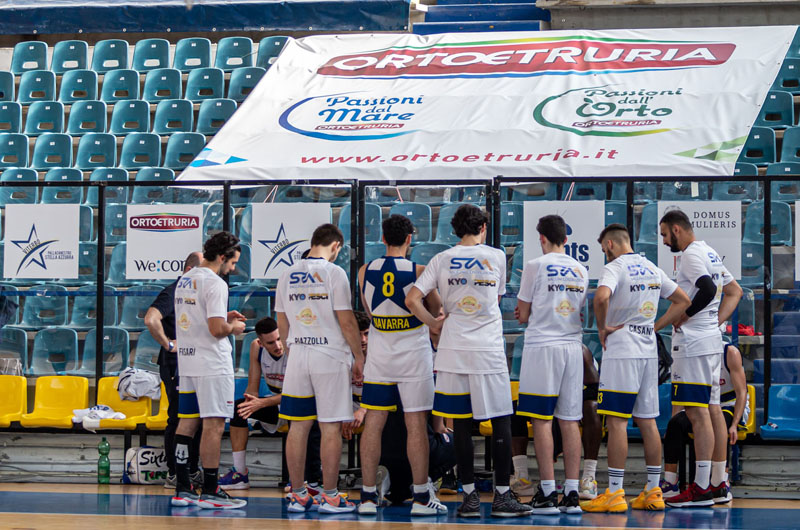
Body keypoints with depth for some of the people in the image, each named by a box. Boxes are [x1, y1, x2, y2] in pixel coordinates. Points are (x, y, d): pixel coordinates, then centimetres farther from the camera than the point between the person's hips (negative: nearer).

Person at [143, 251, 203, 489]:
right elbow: (150, 319, -28)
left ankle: (192, 472, 20)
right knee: (177, 419, -5)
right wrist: (168, 344, -20)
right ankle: (173, 474, 1)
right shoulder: (172, 293, -12)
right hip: (175, 366, -9)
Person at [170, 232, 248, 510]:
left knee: (187, 423, 10)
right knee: (214, 425, -5)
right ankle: (210, 492, -4)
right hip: (212, 364, -9)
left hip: (186, 361, 9)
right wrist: (234, 327, -1)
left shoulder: (184, 280, 13)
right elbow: (217, 329, -21)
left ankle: (182, 490, 11)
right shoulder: (215, 283, -15)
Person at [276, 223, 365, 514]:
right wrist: (359, 356, 0)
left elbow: (282, 322, 13)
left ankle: (298, 495, 11)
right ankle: (329, 496, 1)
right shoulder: (333, 272, -8)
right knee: (331, 427, 0)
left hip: (297, 356, 5)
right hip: (330, 358, -5)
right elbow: (346, 321, -10)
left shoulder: (288, 275, 8)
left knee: (298, 426, 8)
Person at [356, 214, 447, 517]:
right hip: (413, 356, -3)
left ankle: (368, 497, 5)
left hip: (379, 355, 3)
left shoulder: (365, 271, 0)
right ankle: (421, 498, 5)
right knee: (416, 425, 2)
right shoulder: (419, 272, -10)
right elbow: (437, 311, 3)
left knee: (374, 423, 5)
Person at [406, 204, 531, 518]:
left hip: (453, 351, 2)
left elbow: (412, 299, -1)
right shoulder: (496, 257, 2)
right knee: (501, 422, 4)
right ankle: (502, 496, 3)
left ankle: (470, 496, 7)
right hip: (489, 351, -2)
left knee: (461, 424, 6)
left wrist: (434, 324, 13)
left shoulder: (442, 260, 4)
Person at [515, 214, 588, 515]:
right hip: (573, 346, 5)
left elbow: (522, 315, 1)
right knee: (570, 421, 6)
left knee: (541, 420, -3)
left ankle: (548, 493, -6)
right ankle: (572, 495, 4)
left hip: (542, 346, -5)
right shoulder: (581, 270, 11)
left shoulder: (536, 266, -4)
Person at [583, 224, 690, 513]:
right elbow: (683, 301, 22)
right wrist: (655, 326, 16)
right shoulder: (652, 269, 14)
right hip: (649, 352, 7)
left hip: (621, 353, -7)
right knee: (647, 422, 10)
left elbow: (602, 296, -29)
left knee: (616, 421, -6)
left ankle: (614, 494, -8)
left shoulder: (614, 267, -9)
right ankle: (653, 492, 11)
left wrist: (602, 327, -13)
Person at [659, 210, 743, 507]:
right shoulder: (711, 254, 17)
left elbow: (707, 289, -28)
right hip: (711, 340, 10)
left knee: (698, 414, -10)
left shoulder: (691, 255, -13)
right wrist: (717, 320, 15)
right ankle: (718, 482, 15)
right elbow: (734, 291, 24)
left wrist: (683, 315, -17)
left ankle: (701, 488, -11)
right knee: (713, 410, 11)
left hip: (693, 344, -10)